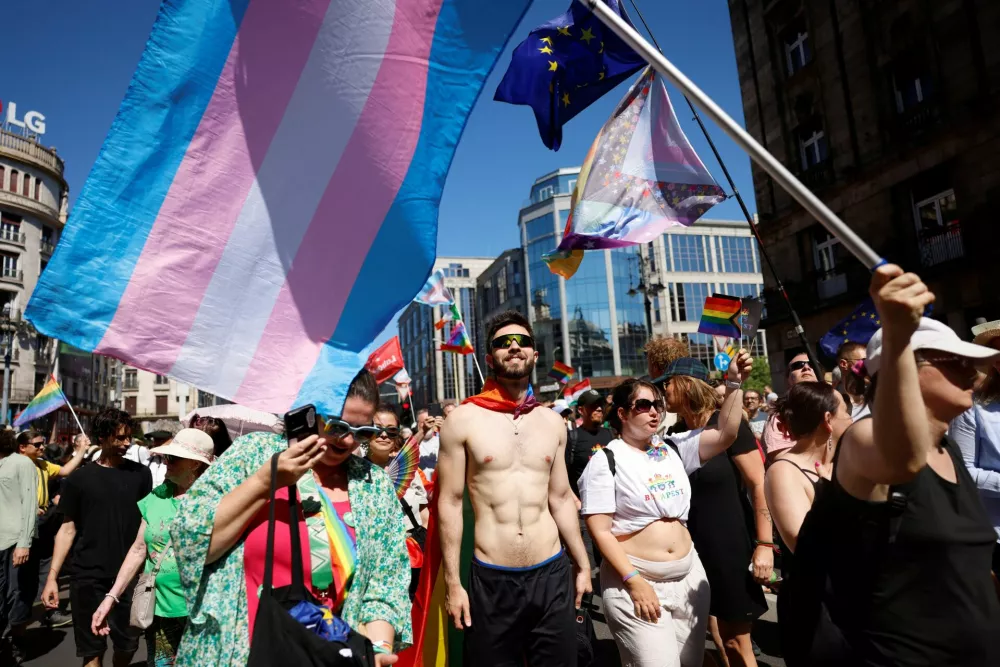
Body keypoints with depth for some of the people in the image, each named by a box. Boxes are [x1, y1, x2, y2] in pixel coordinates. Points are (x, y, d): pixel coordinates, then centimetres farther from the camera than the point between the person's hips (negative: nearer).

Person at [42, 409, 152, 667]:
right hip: (87, 576, -1)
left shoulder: (140, 474, 1)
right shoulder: (79, 478, 0)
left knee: (128, 644, 10)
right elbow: (68, 529, 3)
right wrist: (52, 576, -3)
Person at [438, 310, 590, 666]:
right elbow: (450, 503, -5)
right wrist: (453, 582, -6)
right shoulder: (464, 419, -6)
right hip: (491, 581, -3)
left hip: (553, 574, 3)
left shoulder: (552, 421, 6)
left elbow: (561, 498, 12)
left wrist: (583, 564, 14)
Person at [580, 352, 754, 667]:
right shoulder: (606, 461, -9)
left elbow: (725, 435, -1)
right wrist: (634, 581, -17)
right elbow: (600, 531, -12)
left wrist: (734, 383, -10)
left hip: (689, 575, 6)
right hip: (634, 581, -5)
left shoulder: (673, 448, 7)